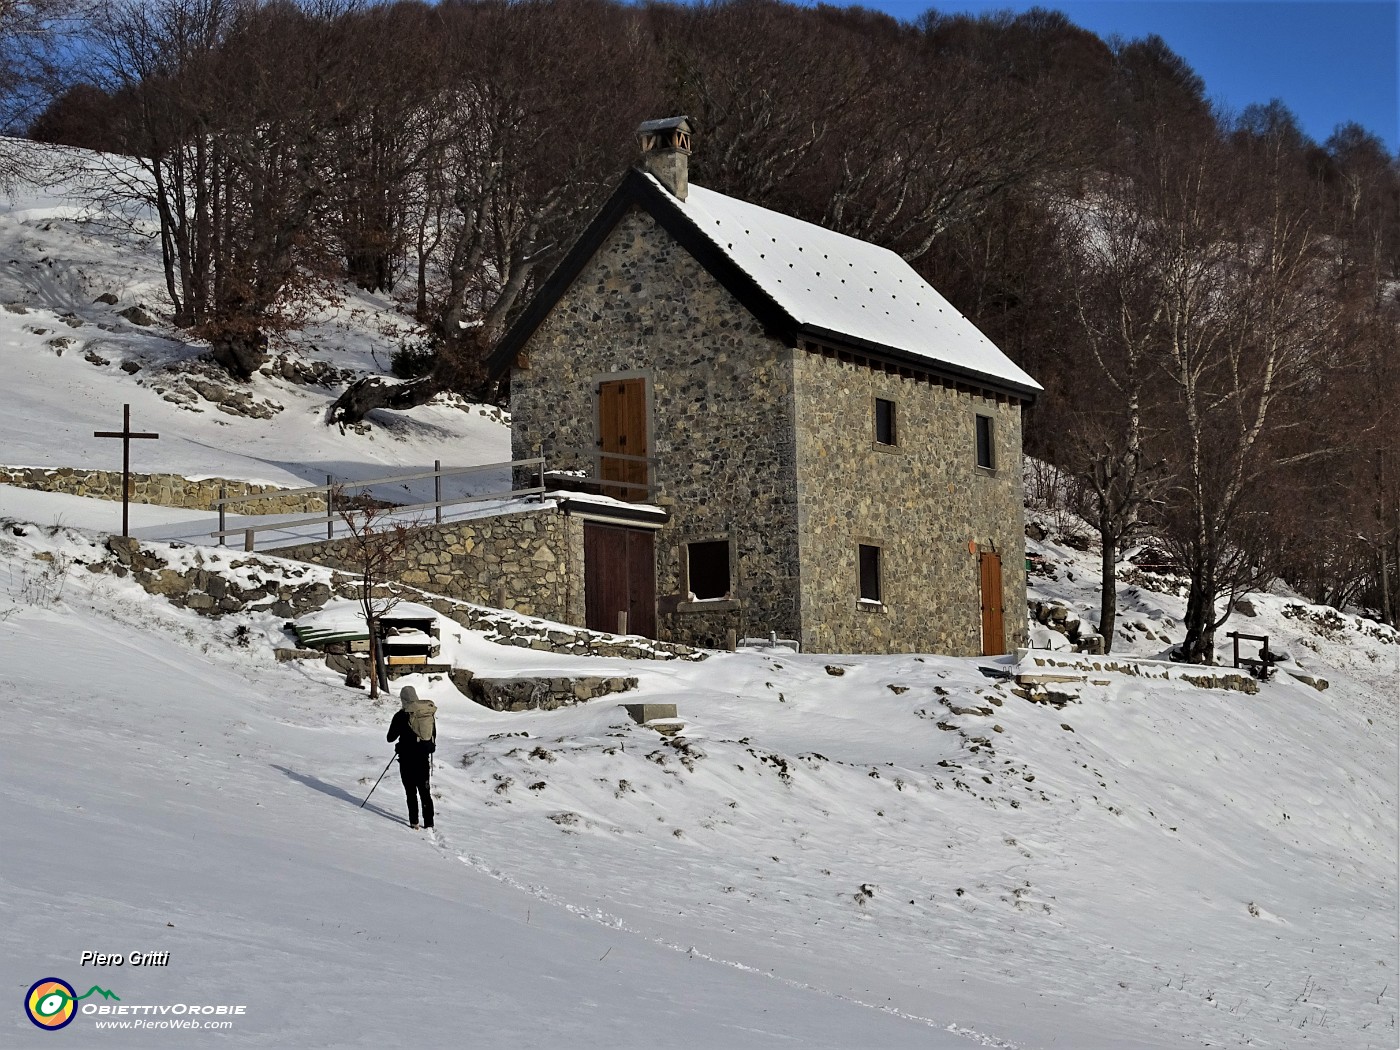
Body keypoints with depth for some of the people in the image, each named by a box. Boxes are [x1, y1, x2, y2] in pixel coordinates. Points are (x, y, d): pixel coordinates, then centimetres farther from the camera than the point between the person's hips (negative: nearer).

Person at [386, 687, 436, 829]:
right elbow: (434, 736, 12)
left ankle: (414, 822, -3)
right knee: (425, 791, 12)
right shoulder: (430, 712, 4)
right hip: (423, 756, 4)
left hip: (407, 757, -4)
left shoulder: (401, 715, -10)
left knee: (411, 791, 2)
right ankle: (429, 823, 10)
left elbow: (390, 737, -3)